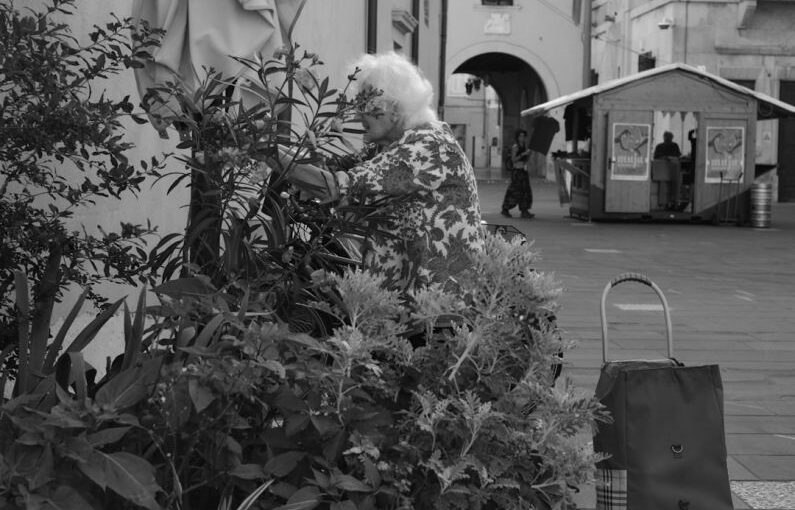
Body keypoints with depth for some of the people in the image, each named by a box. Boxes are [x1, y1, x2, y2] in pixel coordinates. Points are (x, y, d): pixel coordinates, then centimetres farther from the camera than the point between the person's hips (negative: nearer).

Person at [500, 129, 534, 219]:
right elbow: (513, 159, -15)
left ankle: (524, 212, -1)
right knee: (515, 191, -6)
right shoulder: (515, 147, -8)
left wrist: (528, 154, -1)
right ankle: (505, 210, 5)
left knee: (525, 191, 0)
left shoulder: (524, 146, 14)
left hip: (523, 171, 8)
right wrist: (523, 154, -21)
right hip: (517, 170, -8)